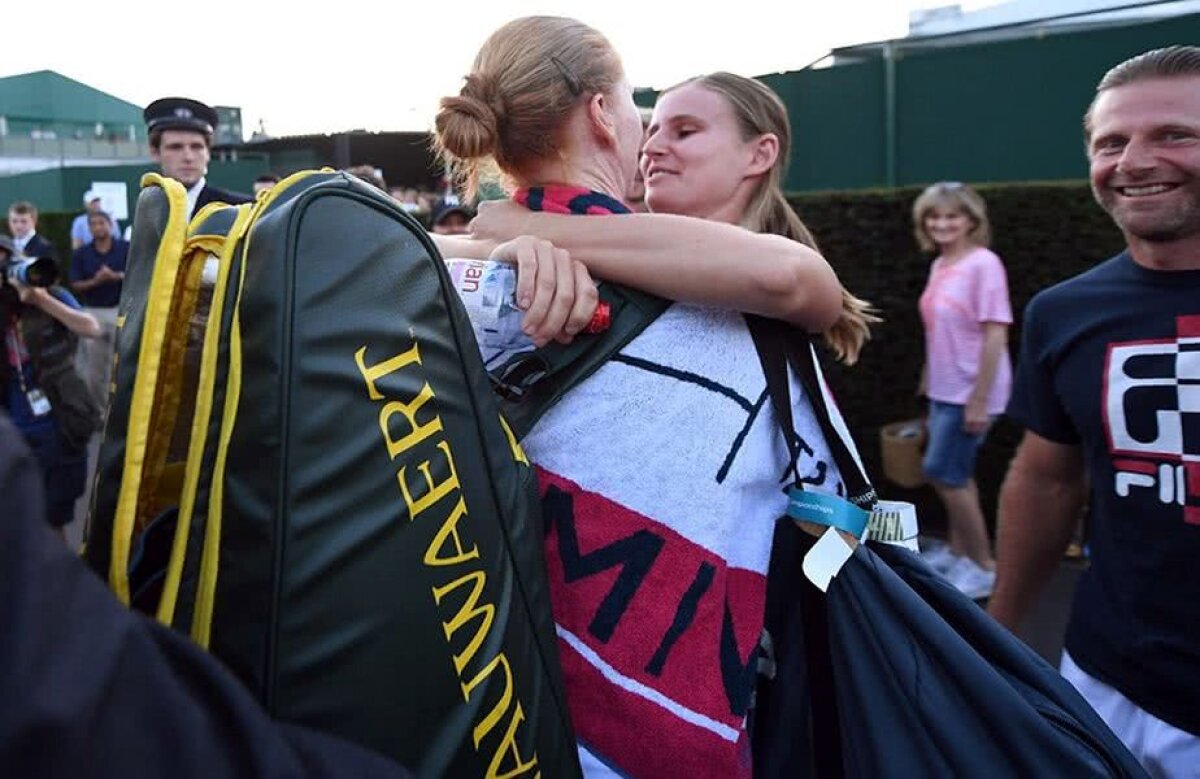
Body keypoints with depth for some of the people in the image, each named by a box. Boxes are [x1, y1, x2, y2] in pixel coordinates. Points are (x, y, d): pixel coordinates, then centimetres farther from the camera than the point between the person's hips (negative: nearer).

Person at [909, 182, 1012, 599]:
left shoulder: (983, 264, -16)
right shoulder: (939, 266, 8)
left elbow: (996, 335, -19)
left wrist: (979, 399, -20)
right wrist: (927, 385, 18)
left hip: (969, 393, -8)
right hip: (944, 390, 8)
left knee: (941, 472, -5)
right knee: (955, 474, 15)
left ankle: (984, 567, 9)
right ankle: (958, 550, 30)